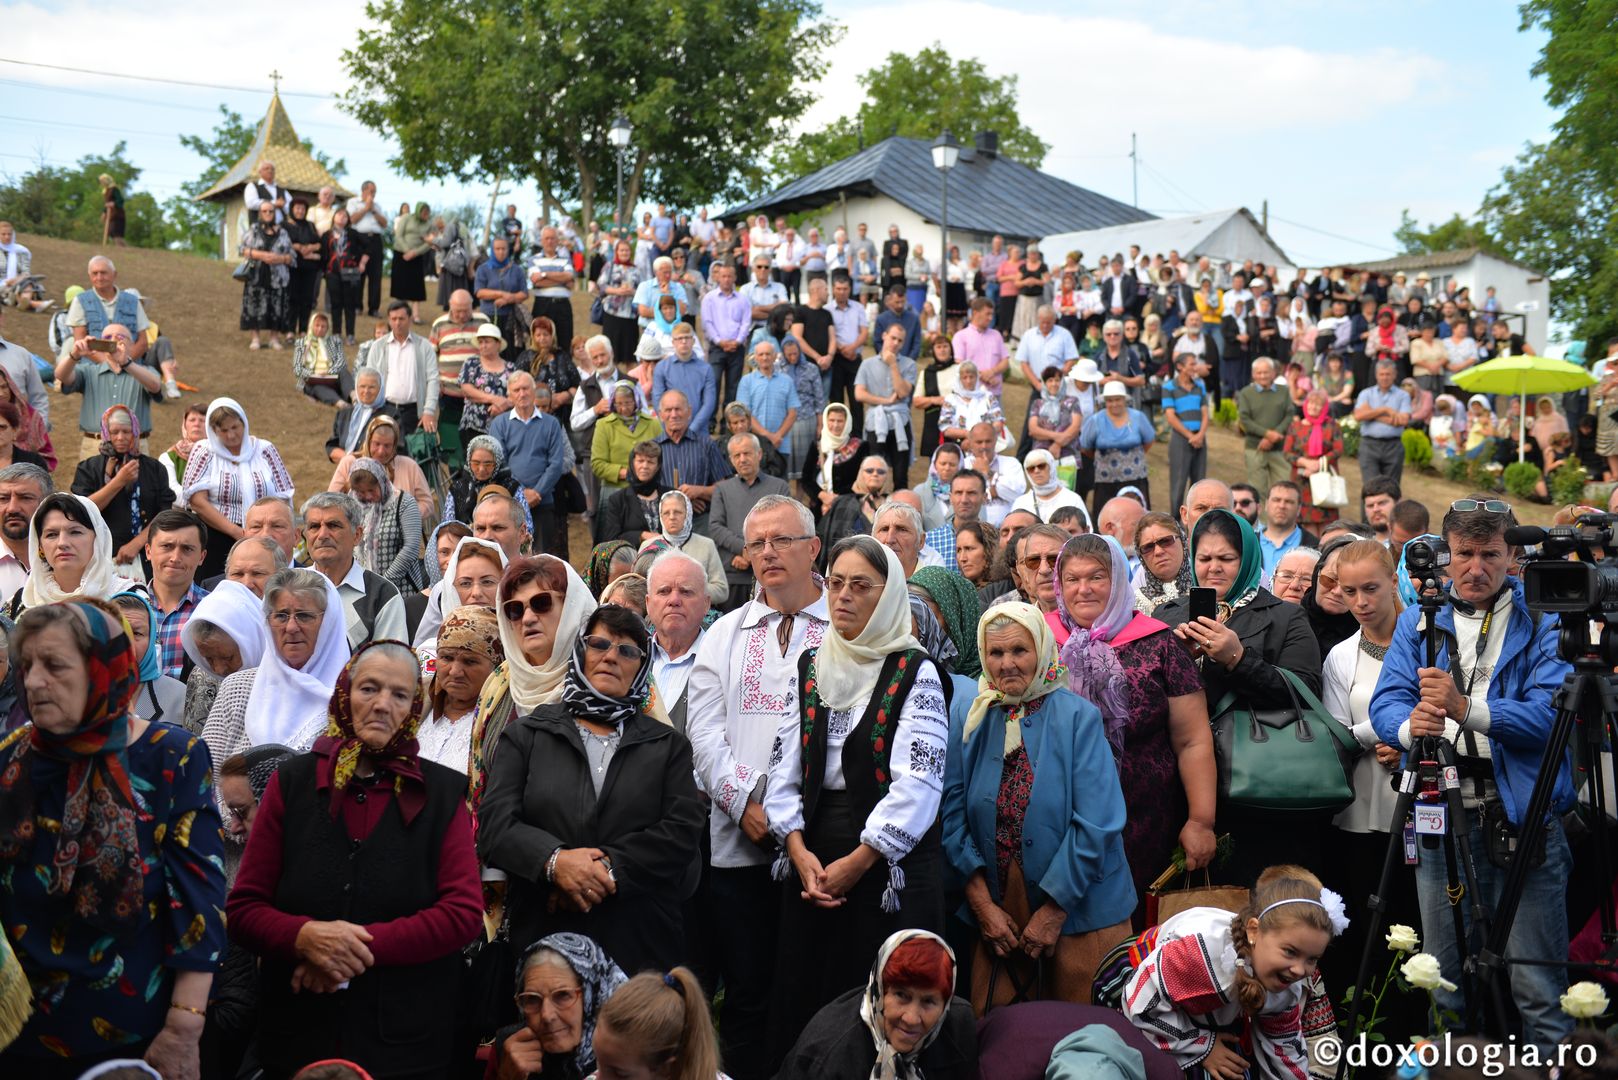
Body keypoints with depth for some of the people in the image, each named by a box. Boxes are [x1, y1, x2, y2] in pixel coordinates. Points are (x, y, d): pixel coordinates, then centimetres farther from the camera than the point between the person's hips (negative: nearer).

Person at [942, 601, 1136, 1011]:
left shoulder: (1077, 717, -8)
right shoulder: (967, 719, 2)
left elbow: (1097, 824, -13)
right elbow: (953, 817, 0)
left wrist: (1054, 909, -13)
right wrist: (982, 903, -6)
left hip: (1079, 912, -3)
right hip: (995, 916, 3)